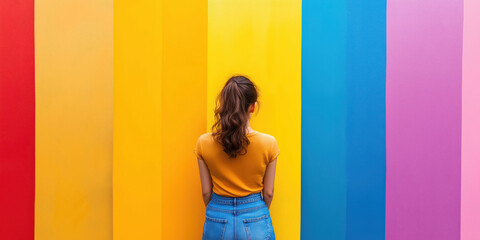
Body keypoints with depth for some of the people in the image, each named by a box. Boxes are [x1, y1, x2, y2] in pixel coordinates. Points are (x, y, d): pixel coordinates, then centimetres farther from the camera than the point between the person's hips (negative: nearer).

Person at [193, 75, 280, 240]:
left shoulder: (204, 143, -11)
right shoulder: (268, 143, -13)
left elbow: (206, 192, -1)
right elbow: (268, 193, -3)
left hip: (217, 222, 1)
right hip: (255, 222, -1)